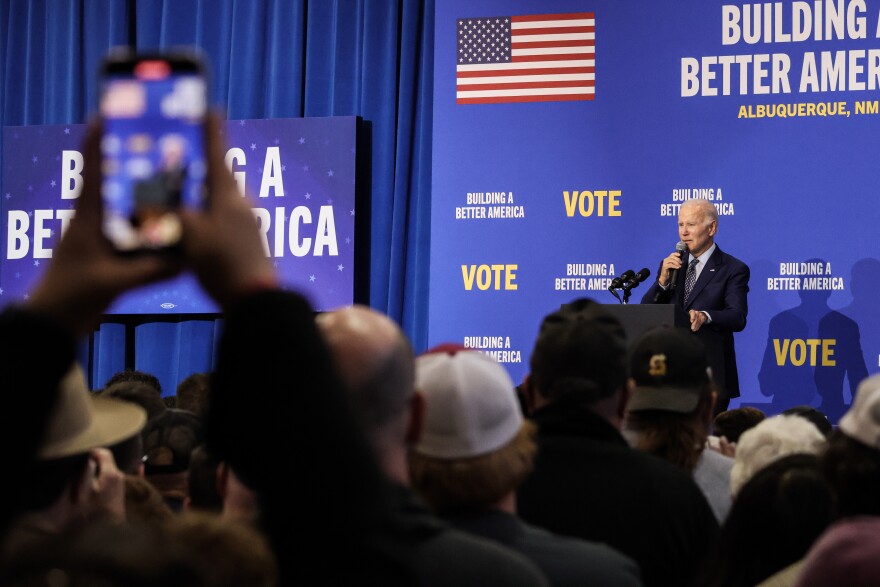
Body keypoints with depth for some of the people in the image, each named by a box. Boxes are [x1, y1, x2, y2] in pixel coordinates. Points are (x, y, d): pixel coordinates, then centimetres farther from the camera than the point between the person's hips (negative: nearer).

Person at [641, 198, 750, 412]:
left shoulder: (733, 270, -2)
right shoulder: (671, 264, 13)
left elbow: (738, 317, -16)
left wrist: (705, 317, -35)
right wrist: (663, 280, -9)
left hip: (710, 376, -4)